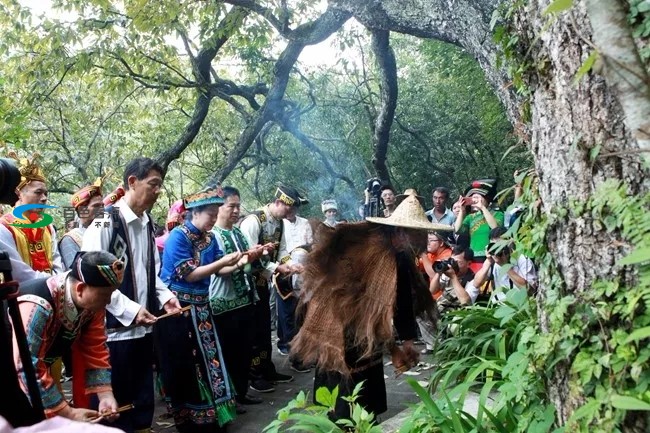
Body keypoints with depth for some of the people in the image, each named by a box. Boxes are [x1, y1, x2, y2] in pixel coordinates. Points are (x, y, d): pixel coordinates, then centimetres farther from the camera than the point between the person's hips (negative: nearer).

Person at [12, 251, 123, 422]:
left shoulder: (92, 302, -16)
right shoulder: (38, 307, -37)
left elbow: (95, 350, -8)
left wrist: (106, 396, -18)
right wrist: (68, 413, -31)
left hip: (41, 366, 6)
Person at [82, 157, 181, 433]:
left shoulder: (147, 224, 9)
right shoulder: (106, 222, -14)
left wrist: (164, 296, 2)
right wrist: (130, 309, -19)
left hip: (143, 326, 7)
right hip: (115, 328, -7)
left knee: (143, 397, 18)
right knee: (116, 403, 5)